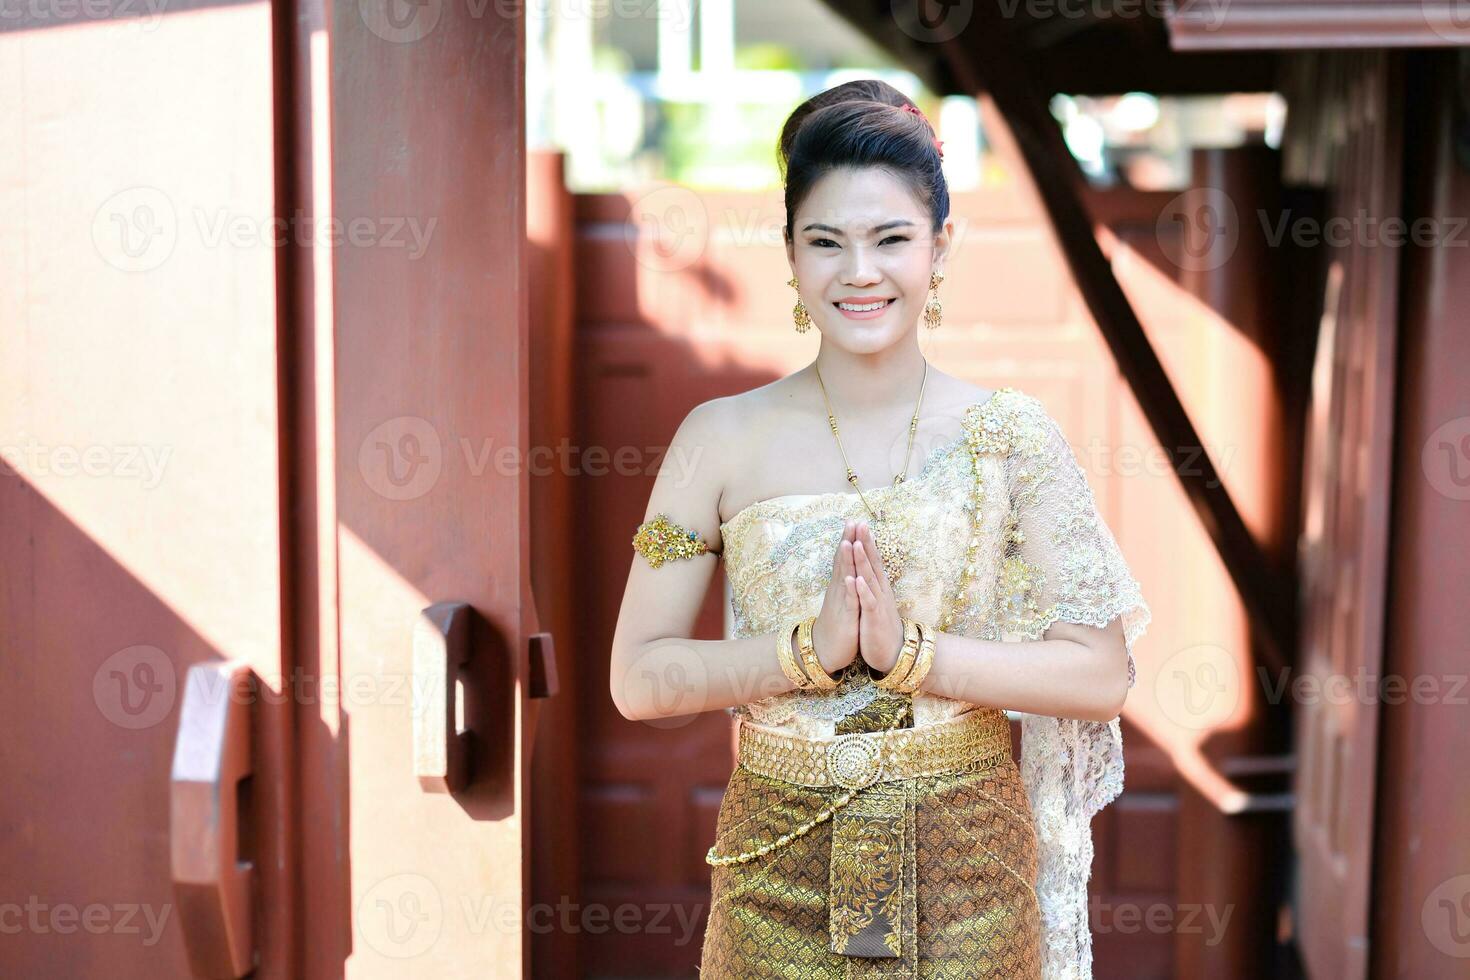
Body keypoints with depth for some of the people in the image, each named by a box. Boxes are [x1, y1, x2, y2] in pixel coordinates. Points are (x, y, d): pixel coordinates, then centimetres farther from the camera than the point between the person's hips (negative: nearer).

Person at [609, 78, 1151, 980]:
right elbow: (639, 678, -4)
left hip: (969, 874, 0)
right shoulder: (722, 439, -2)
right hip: (782, 873, 0)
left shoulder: (1011, 436, -3)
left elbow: (1102, 676, -7)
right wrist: (810, 648, -17)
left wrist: (909, 648, -18)